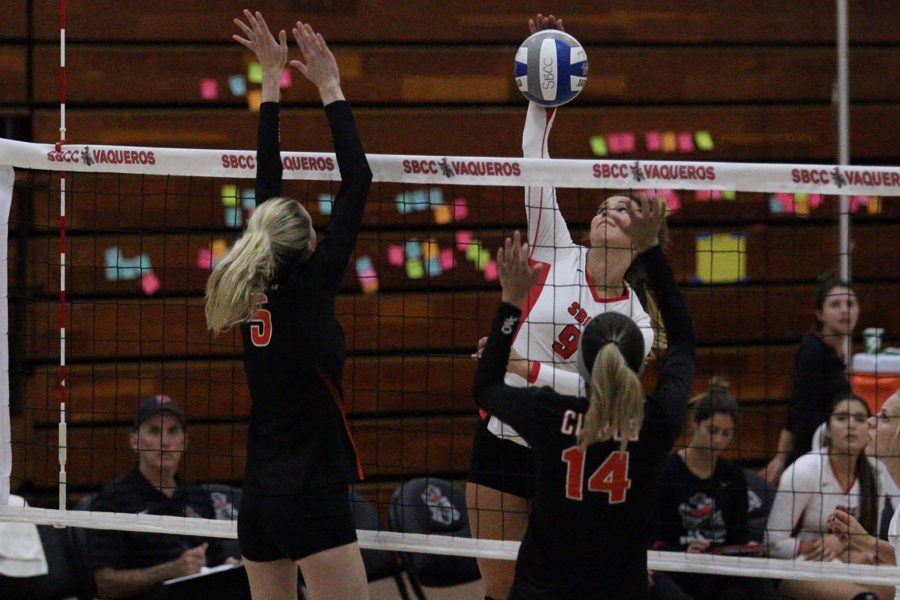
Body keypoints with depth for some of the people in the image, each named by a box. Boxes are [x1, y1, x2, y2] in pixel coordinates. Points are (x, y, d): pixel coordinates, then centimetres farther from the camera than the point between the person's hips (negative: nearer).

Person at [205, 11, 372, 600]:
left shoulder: (253, 292, 4)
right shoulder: (309, 291, -11)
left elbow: (268, 189, 12)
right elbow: (357, 184, -11)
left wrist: (272, 79, 15)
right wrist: (330, 88, -5)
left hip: (258, 500, 8)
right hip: (313, 499, -8)